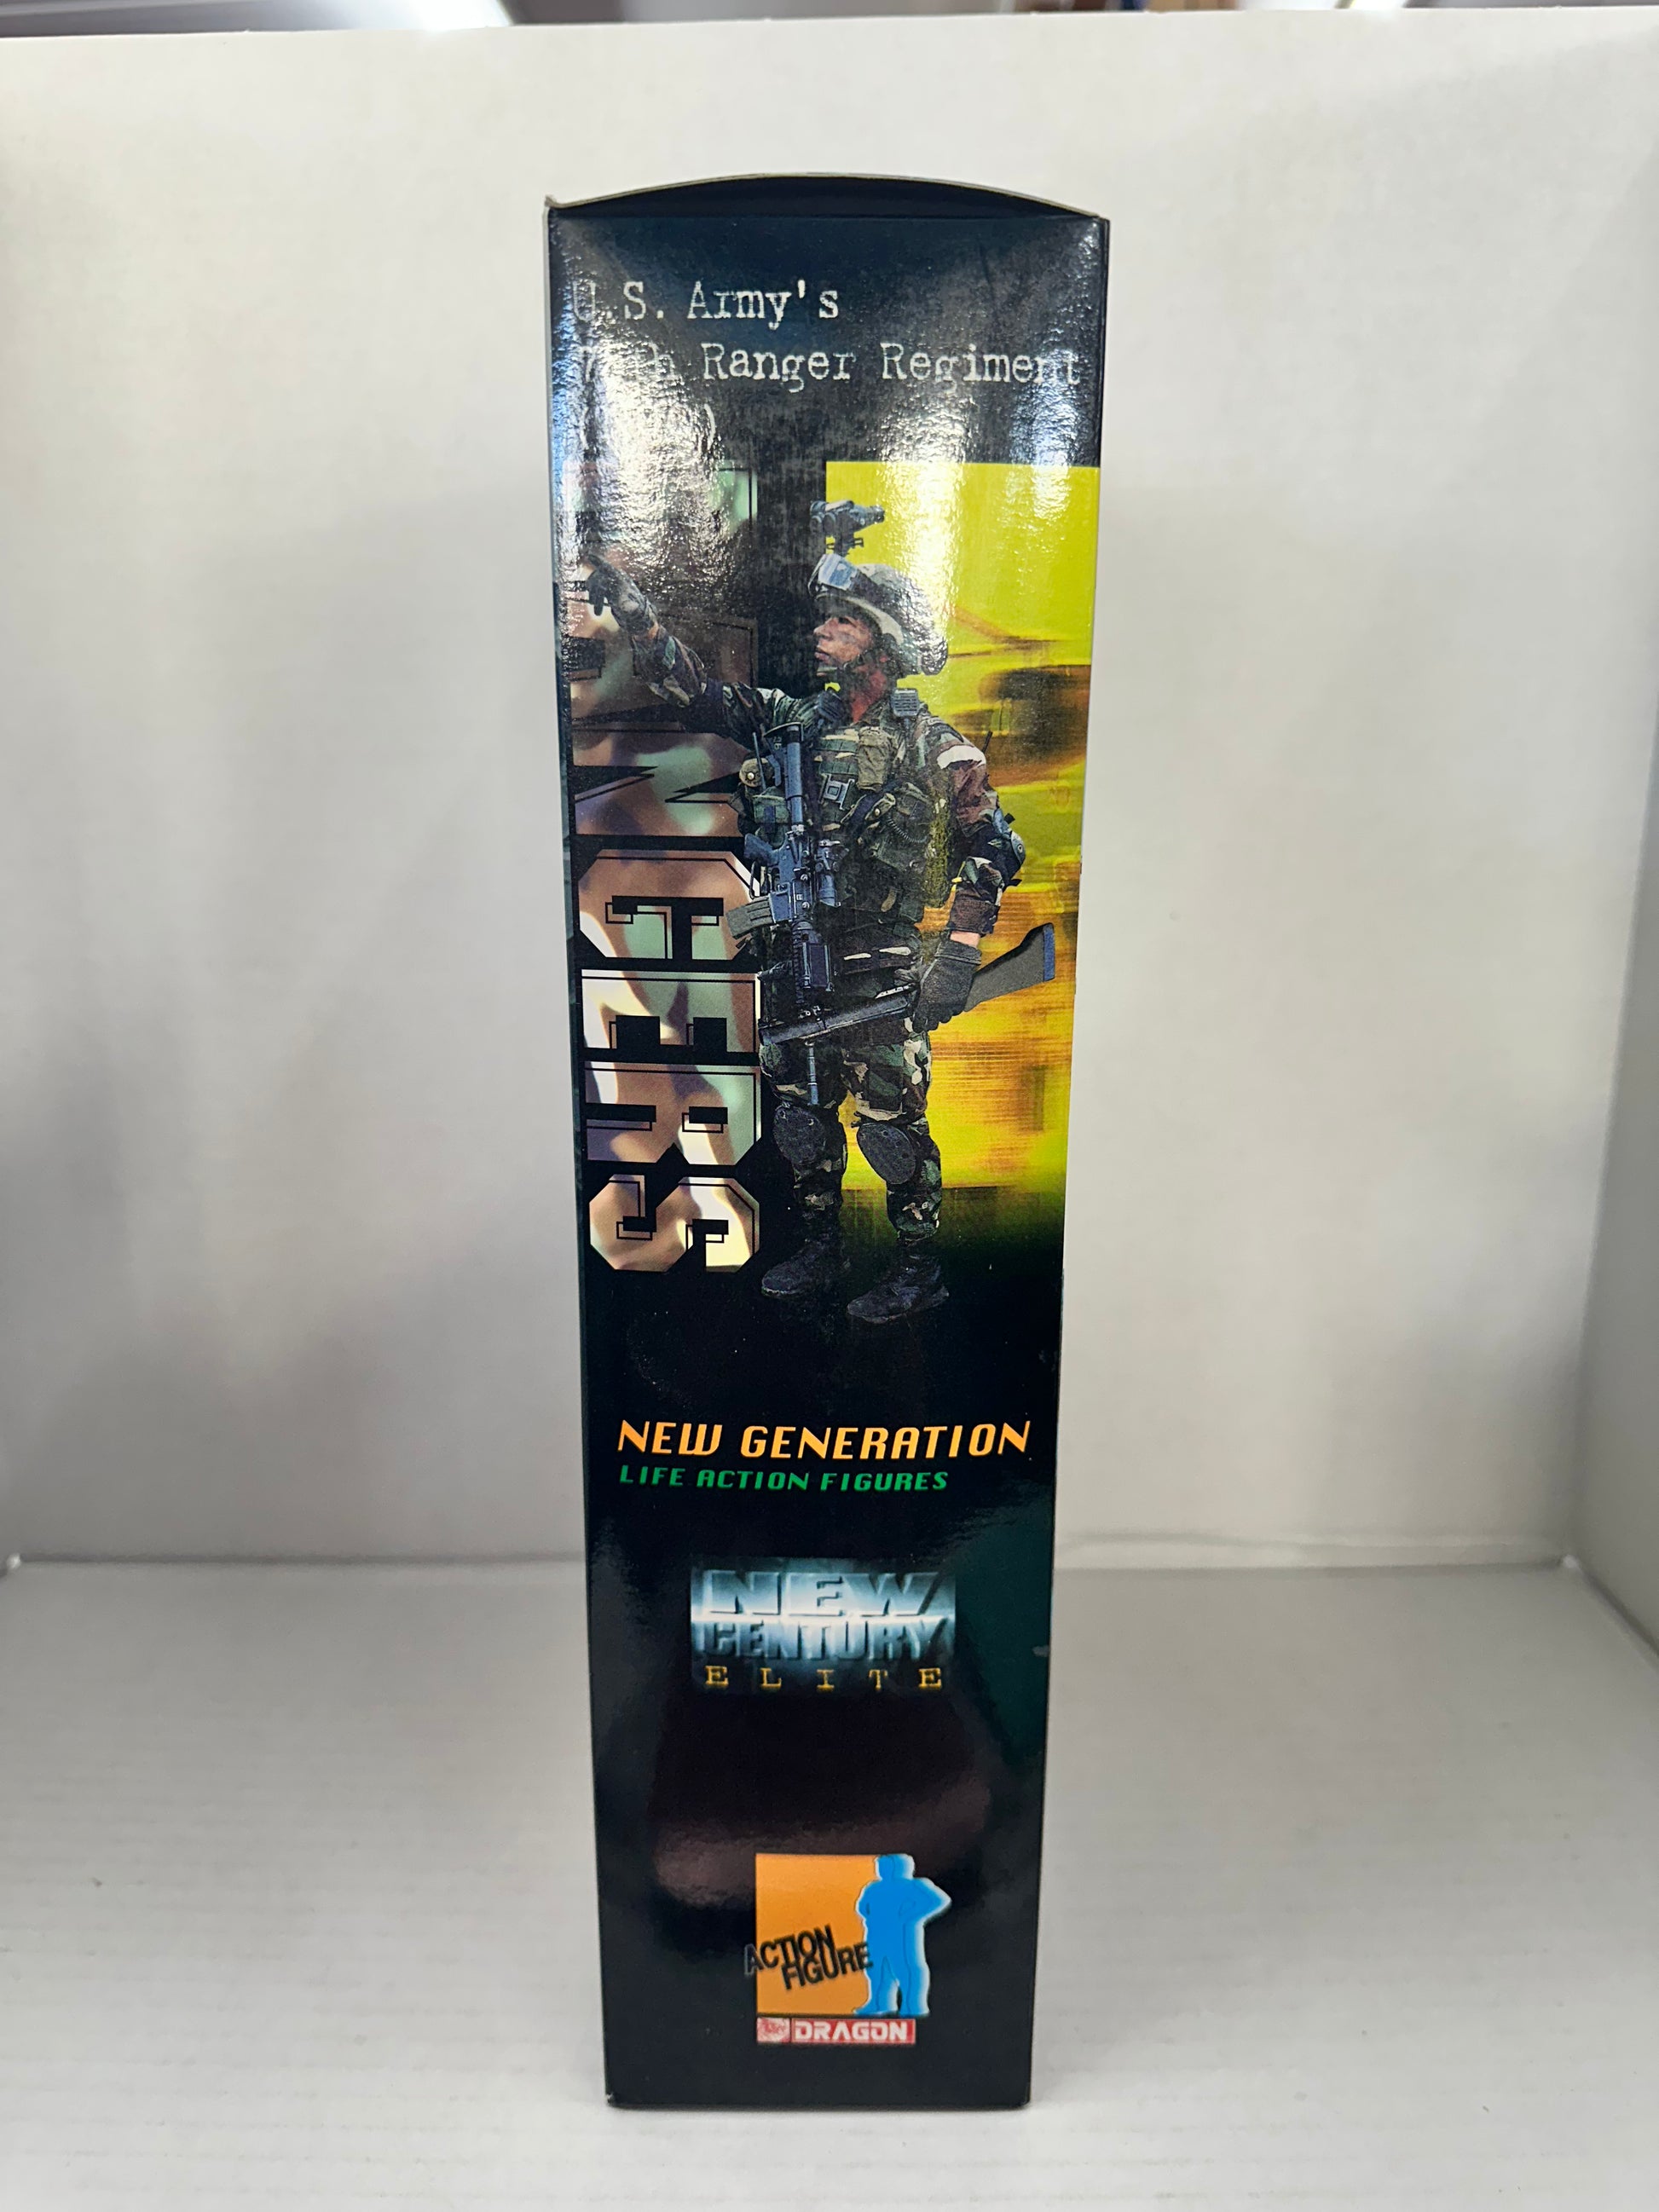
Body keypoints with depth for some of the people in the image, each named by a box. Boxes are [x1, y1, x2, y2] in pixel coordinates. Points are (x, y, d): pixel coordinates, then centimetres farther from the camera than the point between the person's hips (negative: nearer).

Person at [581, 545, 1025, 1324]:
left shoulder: (930, 747, -7)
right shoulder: (795, 720, 8)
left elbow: (990, 845, -6)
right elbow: (699, 696, 8)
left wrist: (959, 954, -13)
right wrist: (638, 619, -4)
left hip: (879, 968, -6)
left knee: (889, 1118, 0)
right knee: (800, 1109, 15)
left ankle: (920, 1267, 17)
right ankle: (820, 1249, 32)